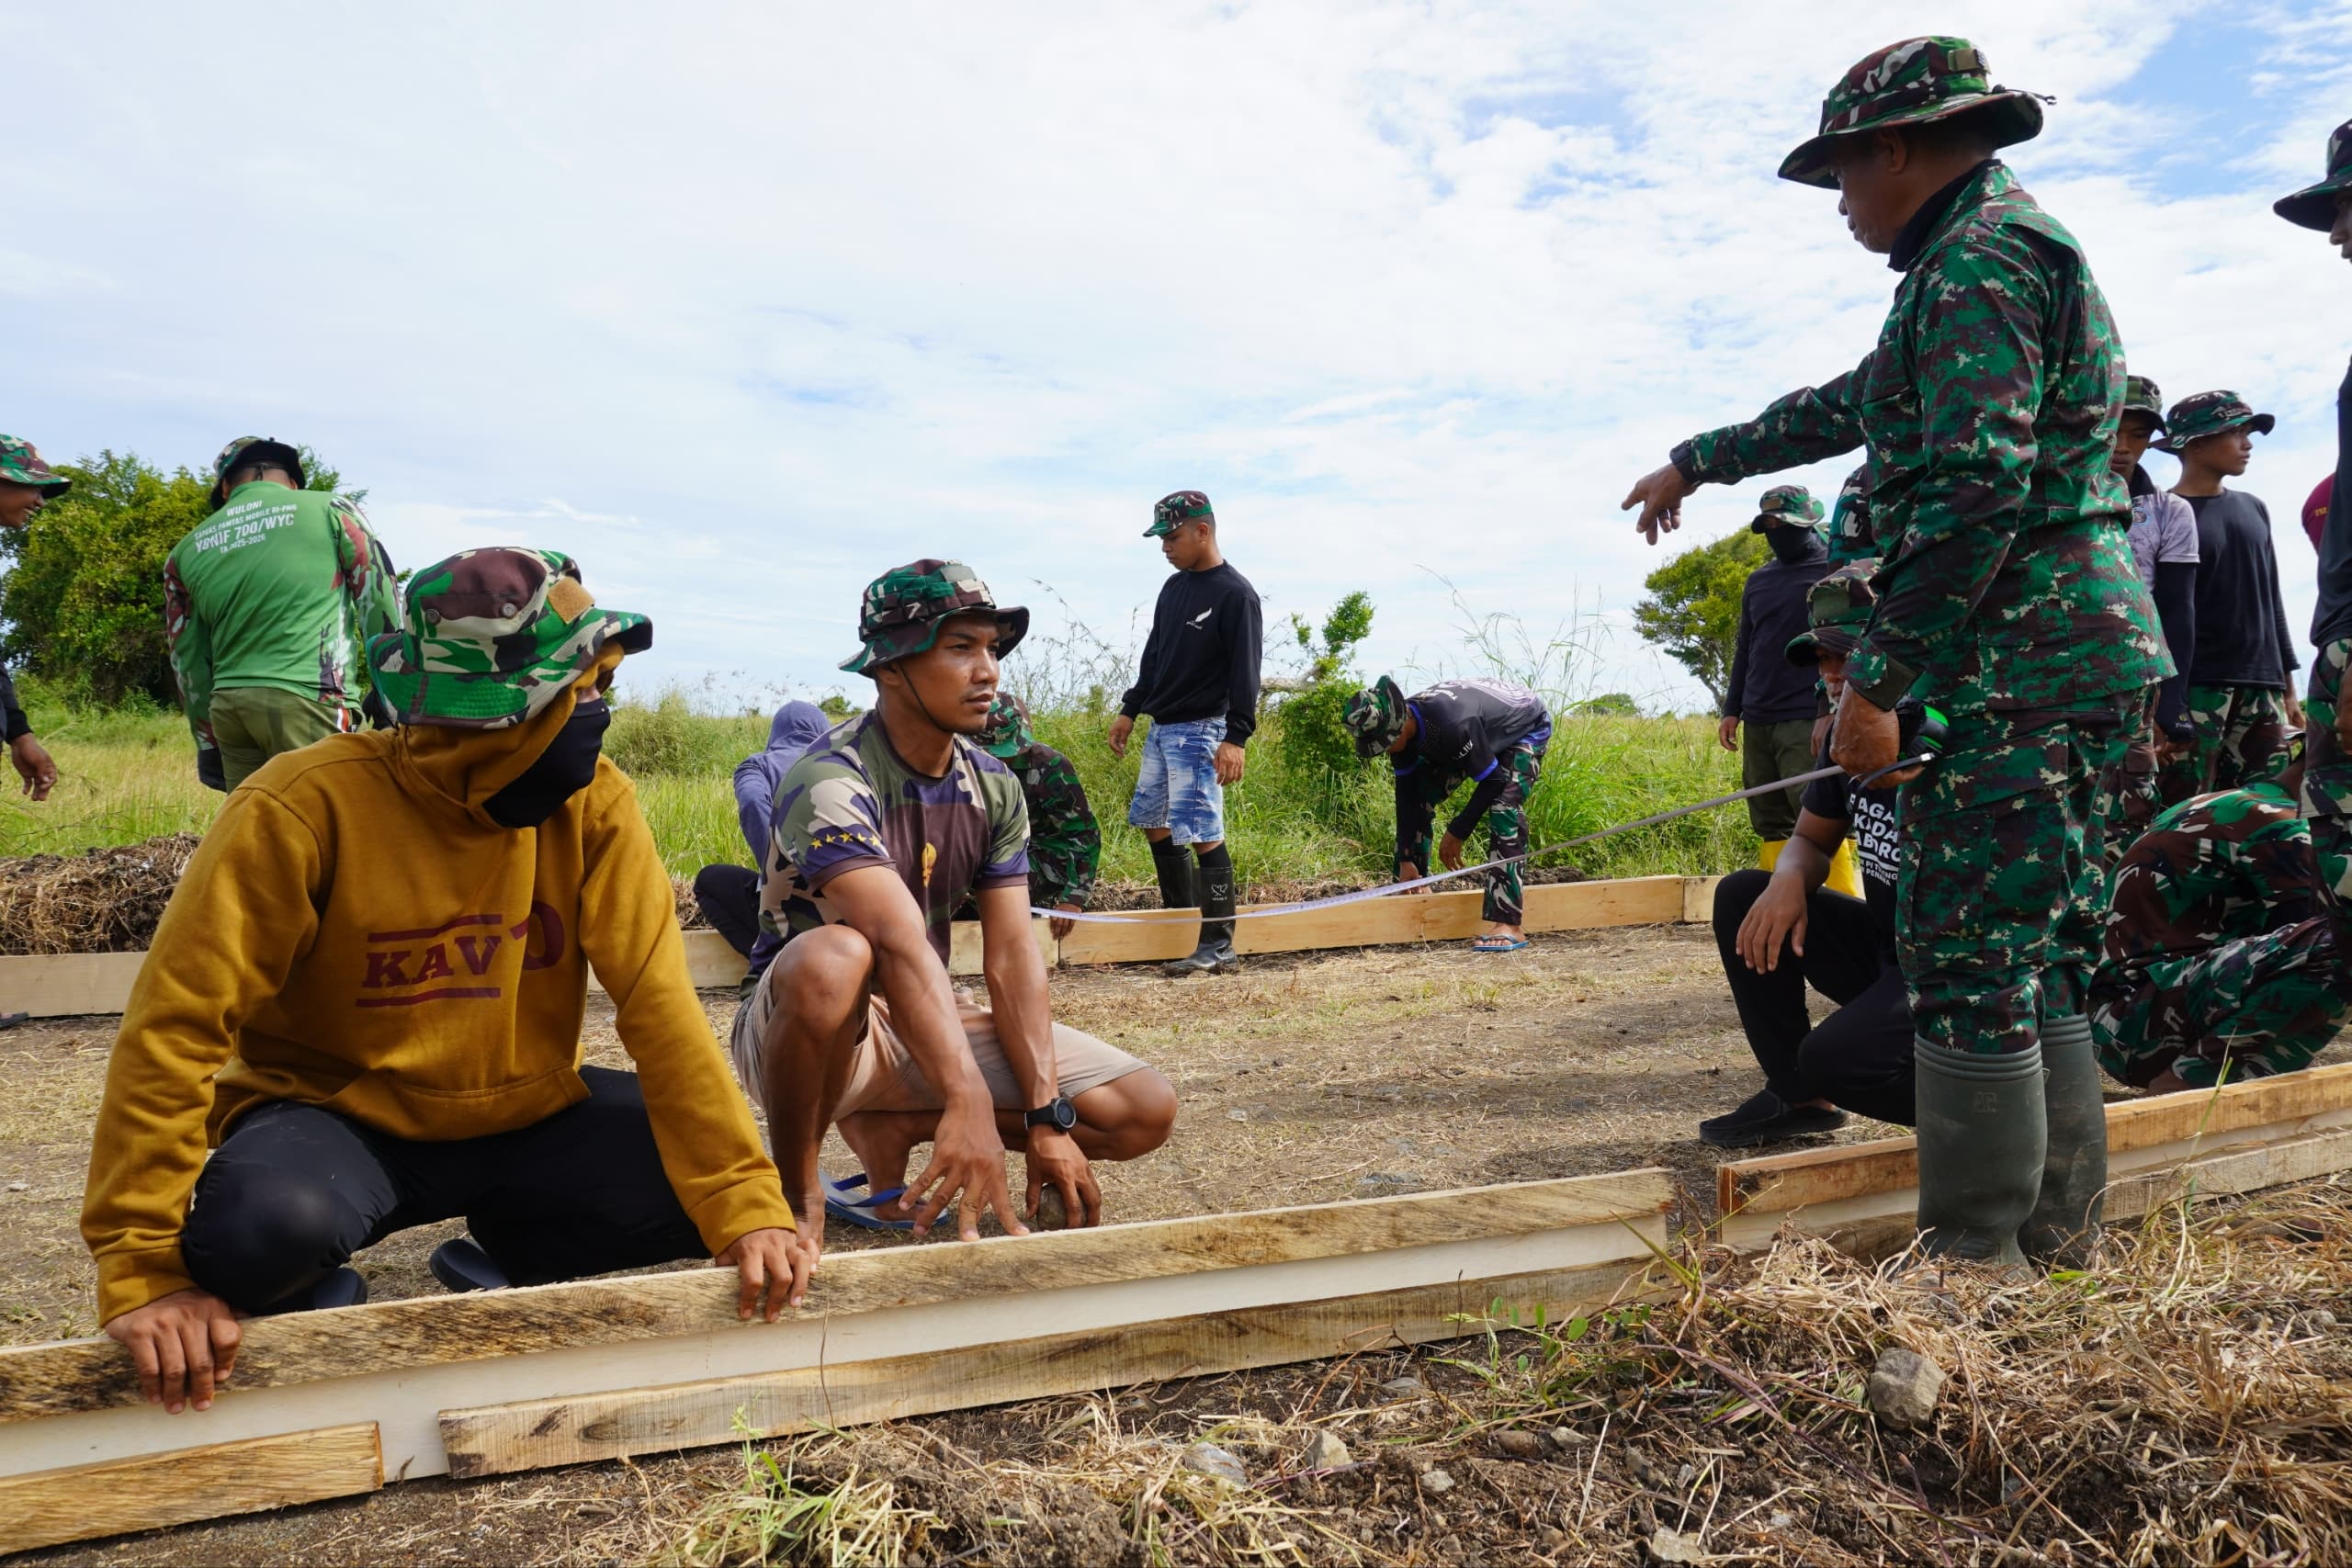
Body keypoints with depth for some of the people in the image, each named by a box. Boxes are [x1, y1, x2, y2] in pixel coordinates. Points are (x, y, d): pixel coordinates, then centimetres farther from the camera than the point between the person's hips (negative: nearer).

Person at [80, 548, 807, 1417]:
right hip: (338, 1115, -3)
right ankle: (320, 1300, 2)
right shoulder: (309, 806, -22)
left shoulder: (593, 803, -12)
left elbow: (659, 1004, -18)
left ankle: (506, 1252, 11)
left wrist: (748, 1204, -26)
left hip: (525, 1118, 4)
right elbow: (177, 1025, -22)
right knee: (267, 1224, -36)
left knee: (699, 1185, -18)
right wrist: (144, 1268, -26)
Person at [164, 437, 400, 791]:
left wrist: (208, 744, 25)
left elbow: (188, 662, 19)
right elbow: (380, 603, 2)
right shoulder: (331, 510, 5)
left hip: (228, 707, 5)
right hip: (307, 699, -5)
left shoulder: (186, 551, 17)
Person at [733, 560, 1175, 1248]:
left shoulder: (994, 787, -2)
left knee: (1147, 1111, -7)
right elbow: (901, 947, -37)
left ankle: (885, 1127, 1)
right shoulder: (832, 781, -23)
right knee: (834, 957, -43)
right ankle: (797, 1190, -17)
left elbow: (1011, 957, -7)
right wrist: (967, 1102, -47)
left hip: (928, 1027, 6)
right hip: (804, 1029, -6)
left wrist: (1046, 1118, -15)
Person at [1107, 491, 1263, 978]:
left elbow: (1245, 673, -17)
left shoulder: (1236, 595, -12)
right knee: (1152, 820, 14)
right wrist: (1130, 710, 19)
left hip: (1199, 731, -9)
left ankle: (1219, 946, -6)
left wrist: (1236, 738, -24)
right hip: (1161, 728, 9)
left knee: (1201, 833, -11)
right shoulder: (1174, 587, 12)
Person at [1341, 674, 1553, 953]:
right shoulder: (1401, 724, -21)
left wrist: (1455, 834, -22)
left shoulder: (1453, 725, -44)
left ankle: (1509, 924, -31)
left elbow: (1492, 782, -31)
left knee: (1503, 809, -28)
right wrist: (1406, 861, -13)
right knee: (1419, 797, 1)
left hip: (1526, 729, -8)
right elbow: (1406, 793, -13)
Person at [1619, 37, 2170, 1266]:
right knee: (2038, 960, 12)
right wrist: (1696, 463, 43)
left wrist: (1877, 678, -20)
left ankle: (1974, 1262, 2)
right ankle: (2054, 1238, 21)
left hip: (2017, 667, -10)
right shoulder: (2012, 249, 23)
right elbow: (1849, 407, 34)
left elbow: (1977, 486, -22)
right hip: (2082, 655, 10)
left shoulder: (1979, 254, -10)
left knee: (1970, 964, -6)